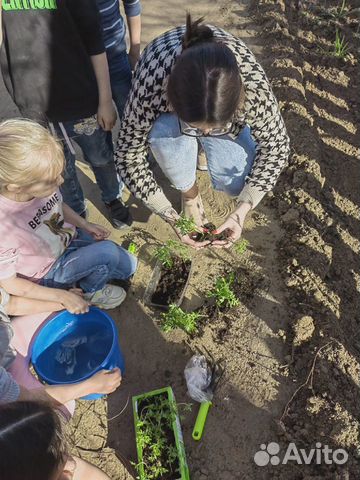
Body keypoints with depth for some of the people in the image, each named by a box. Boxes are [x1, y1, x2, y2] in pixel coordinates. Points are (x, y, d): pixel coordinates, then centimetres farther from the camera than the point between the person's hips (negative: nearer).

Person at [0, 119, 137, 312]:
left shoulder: (41, 184, -25)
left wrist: (86, 225, -8)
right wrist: (62, 297, -21)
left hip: (69, 238, 5)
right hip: (48, 275, -5)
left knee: (128, 266, 7)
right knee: (108, 252, -24)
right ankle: (91, 291, 4)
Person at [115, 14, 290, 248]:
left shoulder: (254, 84, -38)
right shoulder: (151, 86, -40)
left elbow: (275, 145, -23)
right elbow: (129, 154, -27)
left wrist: (242, 210, -30)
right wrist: (170, 216, -29)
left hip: (224, 108, 1)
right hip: (166, 115, -1)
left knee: (235, 183, -17)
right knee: (164, 134, -36)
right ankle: (189, 191, -4)